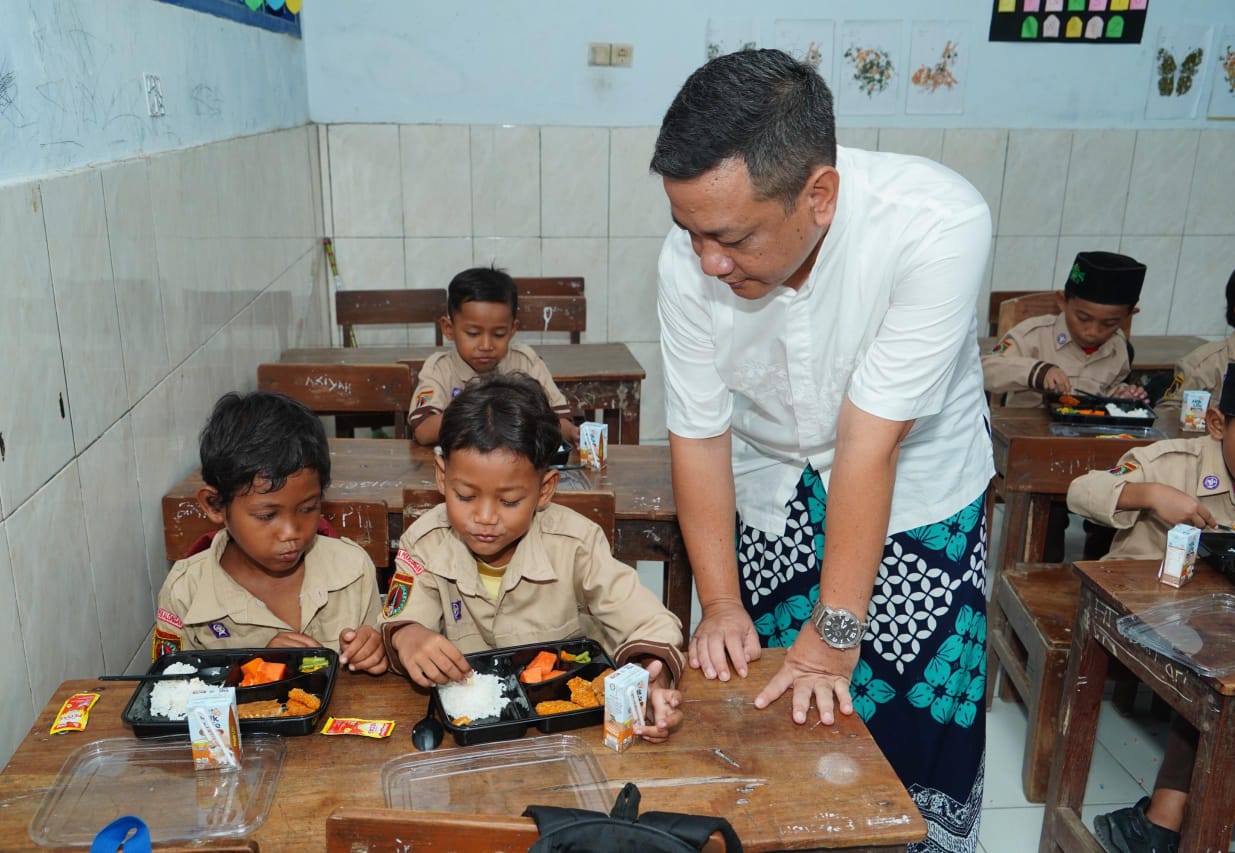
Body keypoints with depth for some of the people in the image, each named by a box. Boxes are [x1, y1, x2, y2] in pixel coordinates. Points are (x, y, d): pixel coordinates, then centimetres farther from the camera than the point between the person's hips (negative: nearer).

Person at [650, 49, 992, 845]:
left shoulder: (939, 225, -33)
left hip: (912, 486, -2)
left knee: (917, 715, 1)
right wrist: (720, 602, -13)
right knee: (767, 713, 8)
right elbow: (699, 435, -13)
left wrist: (834, 631, -23)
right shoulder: (691, 259, -22)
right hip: (769, 491, 3)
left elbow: (870, 441, -31)